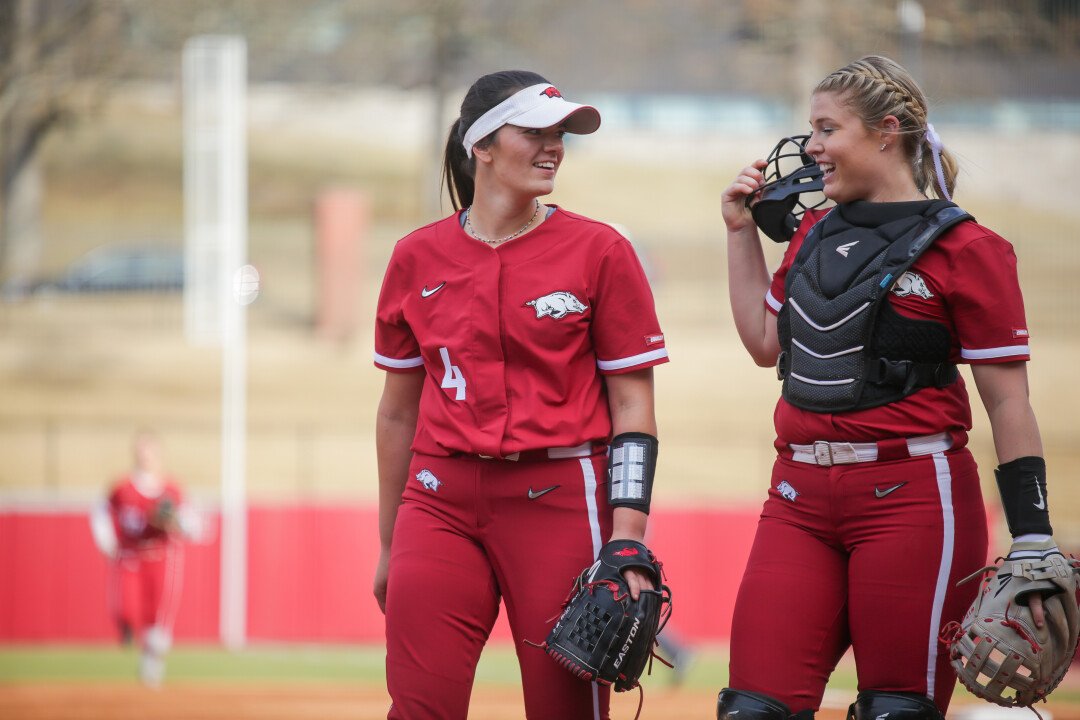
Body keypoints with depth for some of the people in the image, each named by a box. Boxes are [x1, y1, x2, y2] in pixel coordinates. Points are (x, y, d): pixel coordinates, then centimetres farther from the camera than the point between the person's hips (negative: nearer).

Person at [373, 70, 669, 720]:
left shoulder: (600, 251, 1)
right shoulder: (419, 258, 8)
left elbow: (633, 405, 0)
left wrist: (628, 539, -10)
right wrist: (389, 546, 18)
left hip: (561, 501, -2)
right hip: (441, 500, 2)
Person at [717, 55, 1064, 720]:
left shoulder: (964, 248, -5)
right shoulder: (816, 232, 16)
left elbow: (1008, 402, -6)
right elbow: (765, 341, 27)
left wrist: (1033, 544, -12)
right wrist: (743, 232, 21)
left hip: (913, 498, -6)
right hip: (802, 501, 6)